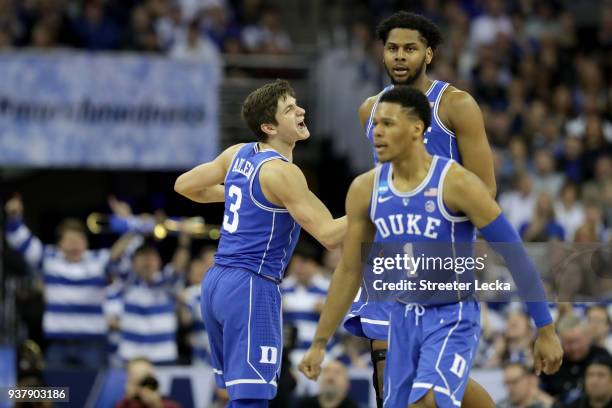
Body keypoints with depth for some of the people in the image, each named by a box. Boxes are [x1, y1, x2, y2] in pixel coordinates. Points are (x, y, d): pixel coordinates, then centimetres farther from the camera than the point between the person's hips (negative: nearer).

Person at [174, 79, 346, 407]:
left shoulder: (238, 155, 9)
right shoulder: (280, 172, -15)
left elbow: (185, 185, 24)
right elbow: (329, 234, -17)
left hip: (216, 281, 9)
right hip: (251, 286, -9)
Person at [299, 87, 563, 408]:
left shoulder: (457, 183, -16)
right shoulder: (365, 189, -1)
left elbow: (515, 255, -12)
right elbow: (349, 271, 9)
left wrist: (546, 331, -11)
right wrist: (319, 344, 9)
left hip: (453, 320, -6)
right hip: (403, 319, 6)